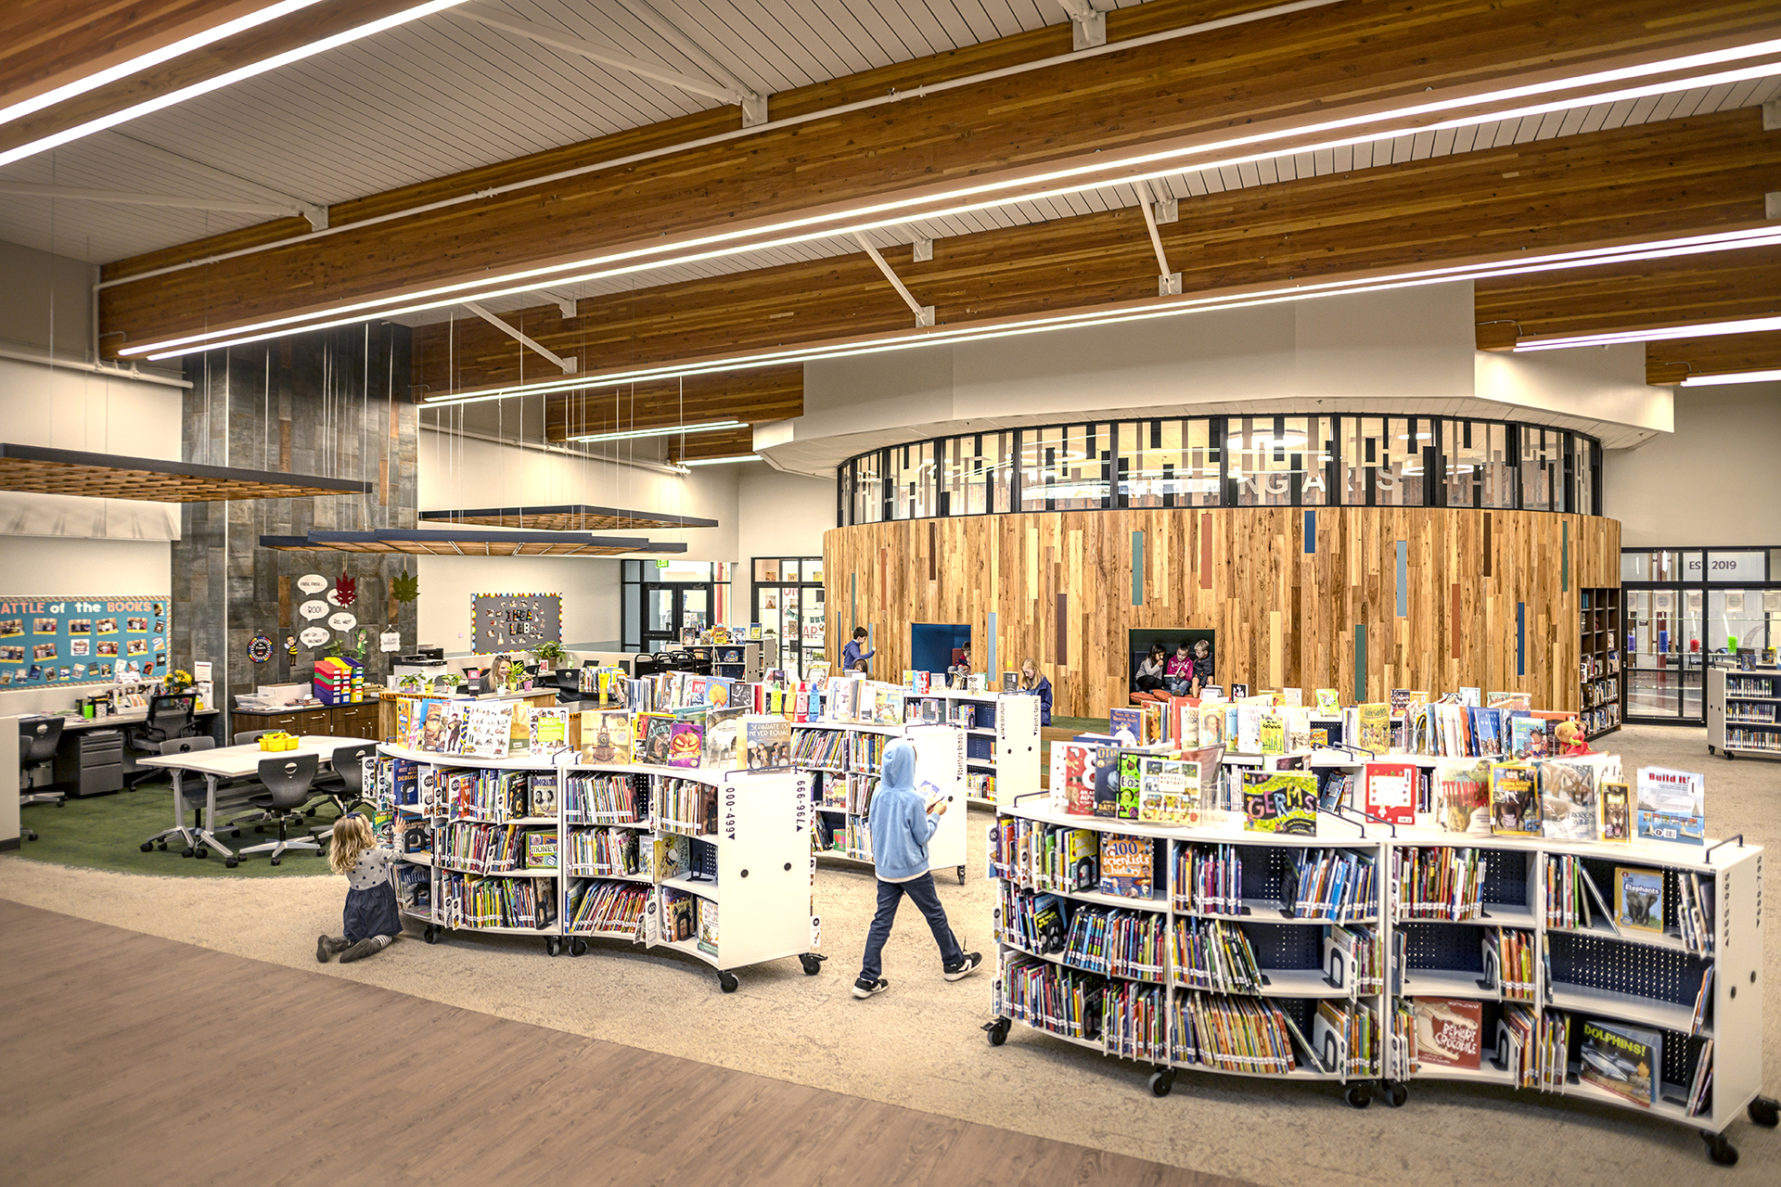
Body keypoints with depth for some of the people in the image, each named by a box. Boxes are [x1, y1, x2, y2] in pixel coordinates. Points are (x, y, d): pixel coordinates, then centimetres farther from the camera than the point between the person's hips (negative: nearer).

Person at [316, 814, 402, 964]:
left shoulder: (342, 857, -8)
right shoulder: (375, 852, -22)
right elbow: (395, 856, -5)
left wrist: (372, 843, 19)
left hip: (357, 900, 4)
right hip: (379, 899, -4)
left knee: (354, 935, 21)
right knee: (385, 934, 9)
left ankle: (330, 943, -7)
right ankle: (371, 945, -24)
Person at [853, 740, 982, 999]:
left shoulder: (878, 795, -4)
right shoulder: (912, 799, -21)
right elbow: (923, 836, -14)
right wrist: (936, 814, 2)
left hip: (885, 869, 5)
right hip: (912, 869, -5)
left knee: (881, 920, 9)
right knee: (935, 914, 14)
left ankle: (867, 979, 9)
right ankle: (955, 963, 31)